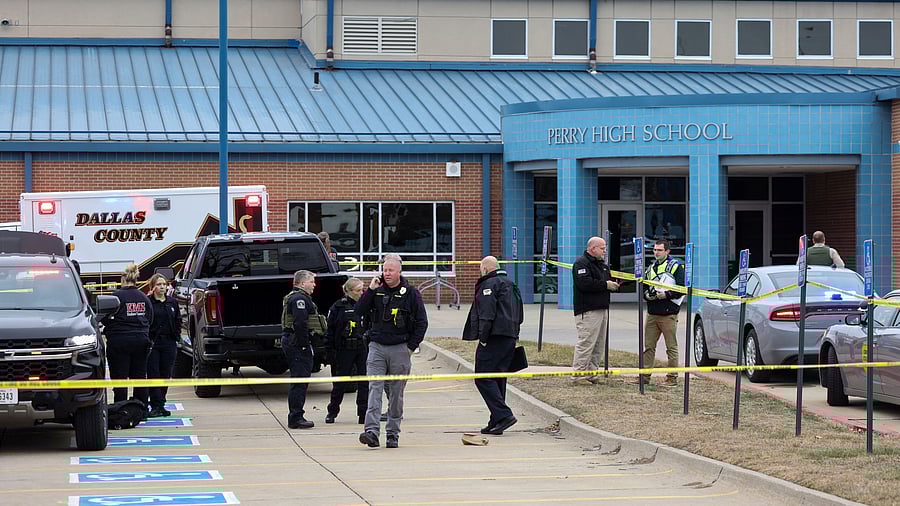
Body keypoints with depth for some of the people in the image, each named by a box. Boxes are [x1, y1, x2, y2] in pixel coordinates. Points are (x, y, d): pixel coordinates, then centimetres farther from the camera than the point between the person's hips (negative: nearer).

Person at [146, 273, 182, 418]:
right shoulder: (147, 302, -4)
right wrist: (147, 341, -12)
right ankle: (156, 406, -5)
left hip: (169, 343, 4)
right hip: (152, 343, -4)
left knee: (166, 374, 6)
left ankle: (161, 404, 16)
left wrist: (176, 337, 8)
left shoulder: (172, 302, 11)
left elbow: (178, 321, 18)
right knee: (153, 374, -5)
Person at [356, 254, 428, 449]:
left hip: (400, 350, -1)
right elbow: (359, 311, 0)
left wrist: (411, 347, -2)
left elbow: (422, 322, 3)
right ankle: (372, 431, -21)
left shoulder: (410, 293, 1)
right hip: (377, 347, 1)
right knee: (374, 389, -12)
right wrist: (370, 290, -9)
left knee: (396, 392, 5)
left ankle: (393, 434, 12)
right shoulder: (376, 291, 8)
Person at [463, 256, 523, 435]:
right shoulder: (510, 284, 22)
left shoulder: (488, 285, -8)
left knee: (483, 378, -9)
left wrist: (482, 337, -14)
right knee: (498, 378, 13)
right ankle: (497, 421, 12)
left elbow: (487, 314, -17)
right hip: (510, 337, 9)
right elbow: (519, 314, 25)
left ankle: (504, 415, -19)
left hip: (494, 338, -9)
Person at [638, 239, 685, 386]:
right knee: (648, 346, 6)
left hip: (668, 315, -6)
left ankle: (672, 377, 2)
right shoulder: (651, 268, 18)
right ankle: (644, 376, 10)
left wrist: (666, 294, -16)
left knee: (671, 347, -1)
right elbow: (644, 286, 21)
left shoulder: (676, 266, -3)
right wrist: (647, 294, 0)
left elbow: (682, 288, -9)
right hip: (652, 313, 6)